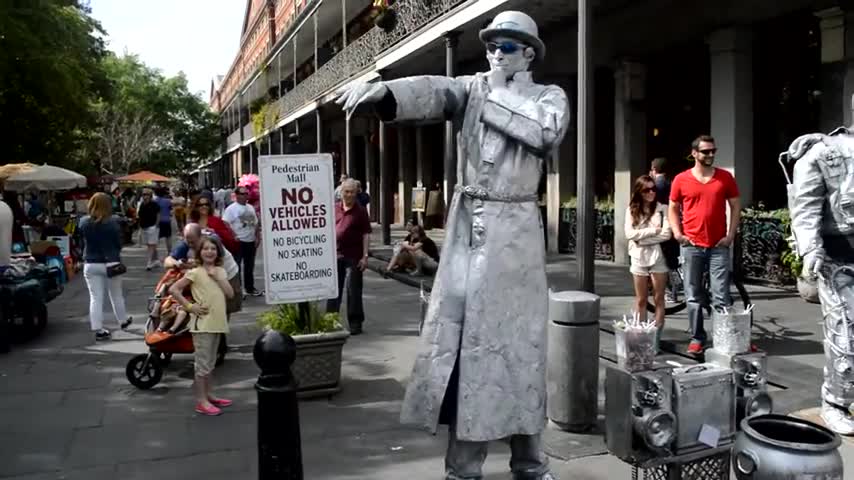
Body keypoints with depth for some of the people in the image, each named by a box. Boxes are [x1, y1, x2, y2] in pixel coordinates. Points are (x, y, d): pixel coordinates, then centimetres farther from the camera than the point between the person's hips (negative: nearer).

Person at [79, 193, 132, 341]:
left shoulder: (83, 222, -4)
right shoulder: (112, 222, -13)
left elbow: (82, 240, 6)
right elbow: (119, 243, -6)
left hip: (91, 264, 2)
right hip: (111, 263, -2)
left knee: (95, 298, 3)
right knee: (116, 295, 15)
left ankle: (98, 329, 1)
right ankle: (123, 320, 33)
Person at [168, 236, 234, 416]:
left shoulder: (220, 271, 9)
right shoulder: (195, 273, -9)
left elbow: (230, 294, 1)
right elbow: (173, 289, -13)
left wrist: (217, 277, -8)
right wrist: (189, 307, -13)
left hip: (217, 323, 6)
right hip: (202, 324, -6)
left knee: (210, 362, 16)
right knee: (202, 363, -2)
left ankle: (208, 395, 27)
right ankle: (201, 401, 5)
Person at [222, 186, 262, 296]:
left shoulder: (251, 208, 14)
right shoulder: (231, 208, -8)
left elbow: (256, 223, 17)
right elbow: (225, 223, -17)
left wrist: (257, 237, 8)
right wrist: (234, 236, -23)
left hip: (251, 241, 7)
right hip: (238, 242, -7)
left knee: (250, 267, 14)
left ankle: (250, 288, 24)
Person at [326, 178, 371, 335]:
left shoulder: (360, 211, -3)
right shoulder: (334, 208, 5)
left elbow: (366, 234, -5)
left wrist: (365, 256, -10)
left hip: (354, 255, -3)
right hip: (336, 254, 3)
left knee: (354, 291, 5)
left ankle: (355, 323, 15)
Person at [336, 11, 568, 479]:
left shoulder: (550, 96, 6)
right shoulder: (471, 87, 9)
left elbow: (546, 133, -17)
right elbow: (430, 91, -12)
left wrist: (499, 92, -7)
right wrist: (378, 89, -31)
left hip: (513, 231, -1)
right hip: (465, 227, 2)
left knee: (515, 340, 4)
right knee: (459, 337, 3)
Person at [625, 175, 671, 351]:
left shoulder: (662, 209, -1)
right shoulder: (632, 210, 5)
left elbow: (666, 234, -11)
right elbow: (629, 234, -7)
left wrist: (642, 237, -11)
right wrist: (653, 231, -11)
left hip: (658, 256, -2)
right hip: (639, 257, 2)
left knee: (659, 299, 3)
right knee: (641, 300, 8)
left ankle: (656, 337, 8)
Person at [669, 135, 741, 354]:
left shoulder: (725, 177, 3)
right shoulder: (681, 179, 2)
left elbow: (735, 206, 8)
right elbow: (673, 208, 10)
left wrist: (731, 235, -1)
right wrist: (677, 233, -3)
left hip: (719, 246, 0)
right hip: (692, 246, 0)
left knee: (722, 296, -1)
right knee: (694, 296, 6)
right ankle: (697, 338, 15)